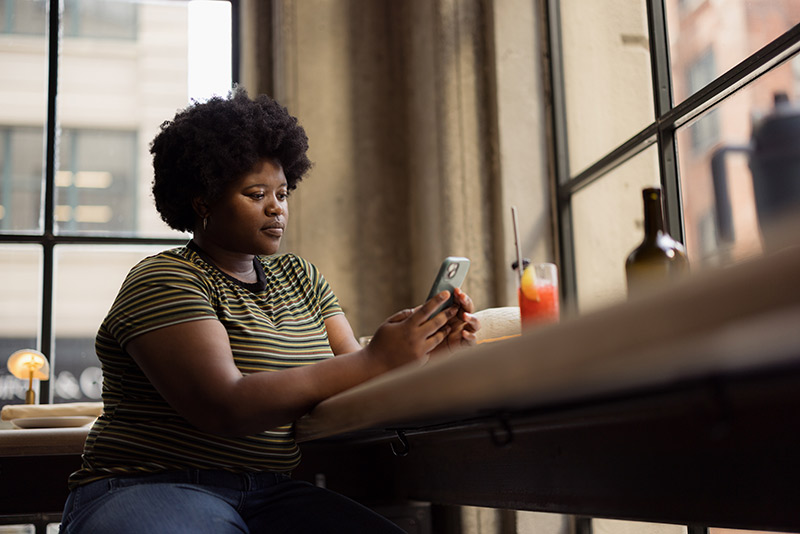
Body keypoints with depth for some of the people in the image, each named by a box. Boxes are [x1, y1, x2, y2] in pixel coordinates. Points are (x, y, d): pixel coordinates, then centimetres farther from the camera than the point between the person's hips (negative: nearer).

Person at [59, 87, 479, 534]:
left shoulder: (302, 278, 15)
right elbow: (225, 408, -20)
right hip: (151, 490, -4)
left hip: (271, 494, 4)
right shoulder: (165, 282, -6)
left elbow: (352, 384, 6)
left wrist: (426, 353, -14)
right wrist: (374, 361, -21)